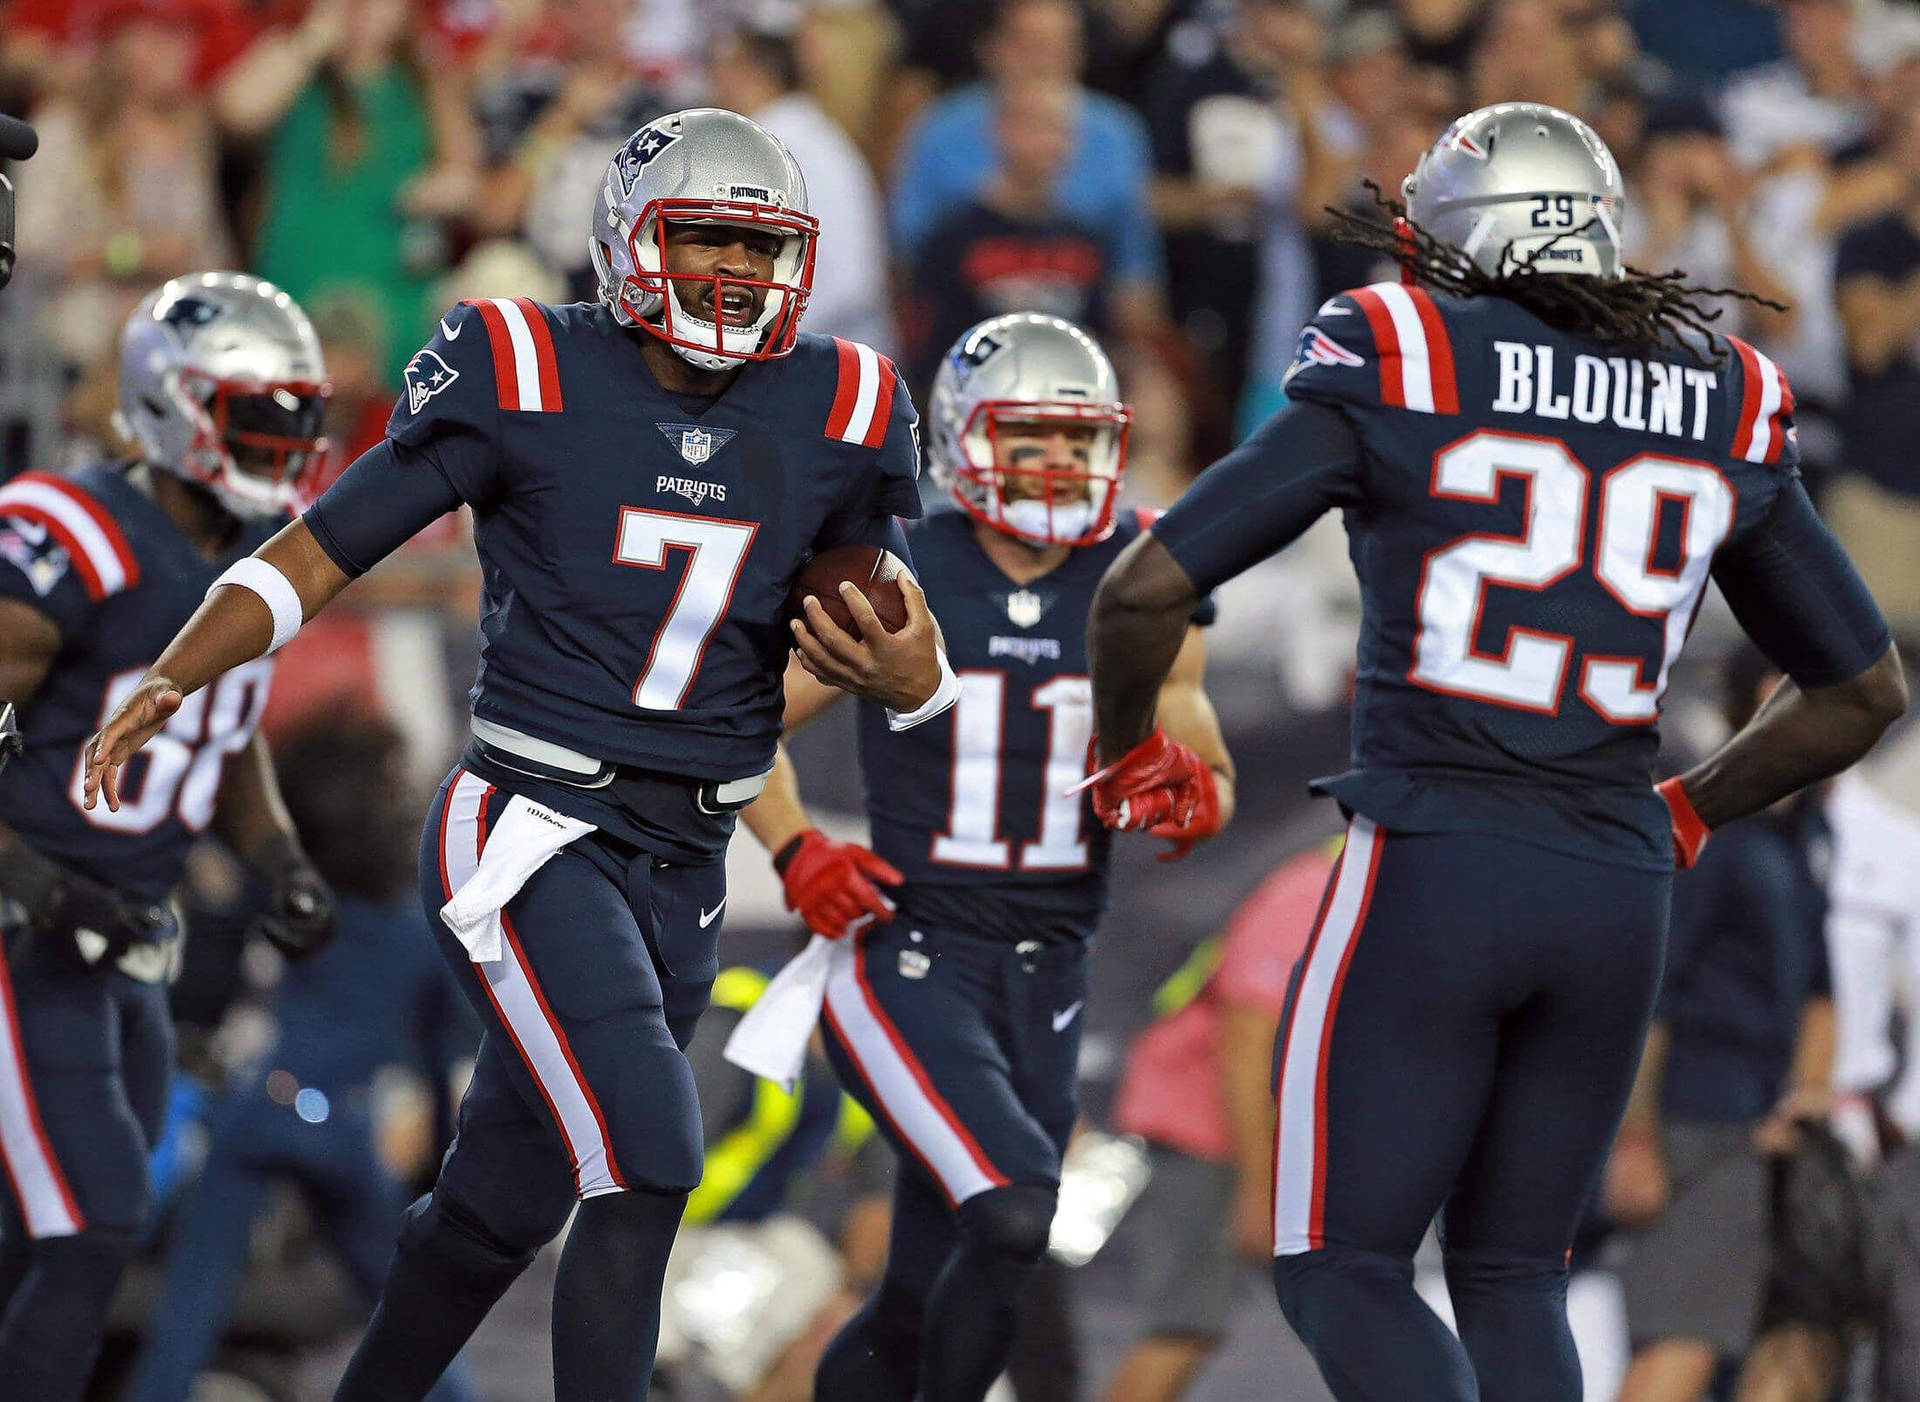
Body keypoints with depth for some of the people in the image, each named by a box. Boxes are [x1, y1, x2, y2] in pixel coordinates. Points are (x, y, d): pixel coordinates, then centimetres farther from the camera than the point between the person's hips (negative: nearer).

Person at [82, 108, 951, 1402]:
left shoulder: (829, 418, 4)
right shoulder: (530, 381, -7)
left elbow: (902, 645, 13)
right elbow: (323, 550, -3)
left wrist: (911, 677, -12)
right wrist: (168, 679, -17)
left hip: (686, 862, 5)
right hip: (532, 837, -5)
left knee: (502, 1207, 16)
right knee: (649, 1160, -21)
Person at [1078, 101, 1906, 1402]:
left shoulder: (1392, 376, -2)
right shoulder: (1724, 414, 10)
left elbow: (1145, 589, -6)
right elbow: (1864, 689, 18)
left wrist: (1130, 752, 13)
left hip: (1431, 868, -4)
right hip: (1618, 899, 4)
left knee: (1342, 1271, 3)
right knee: (1511, 1269, 17)